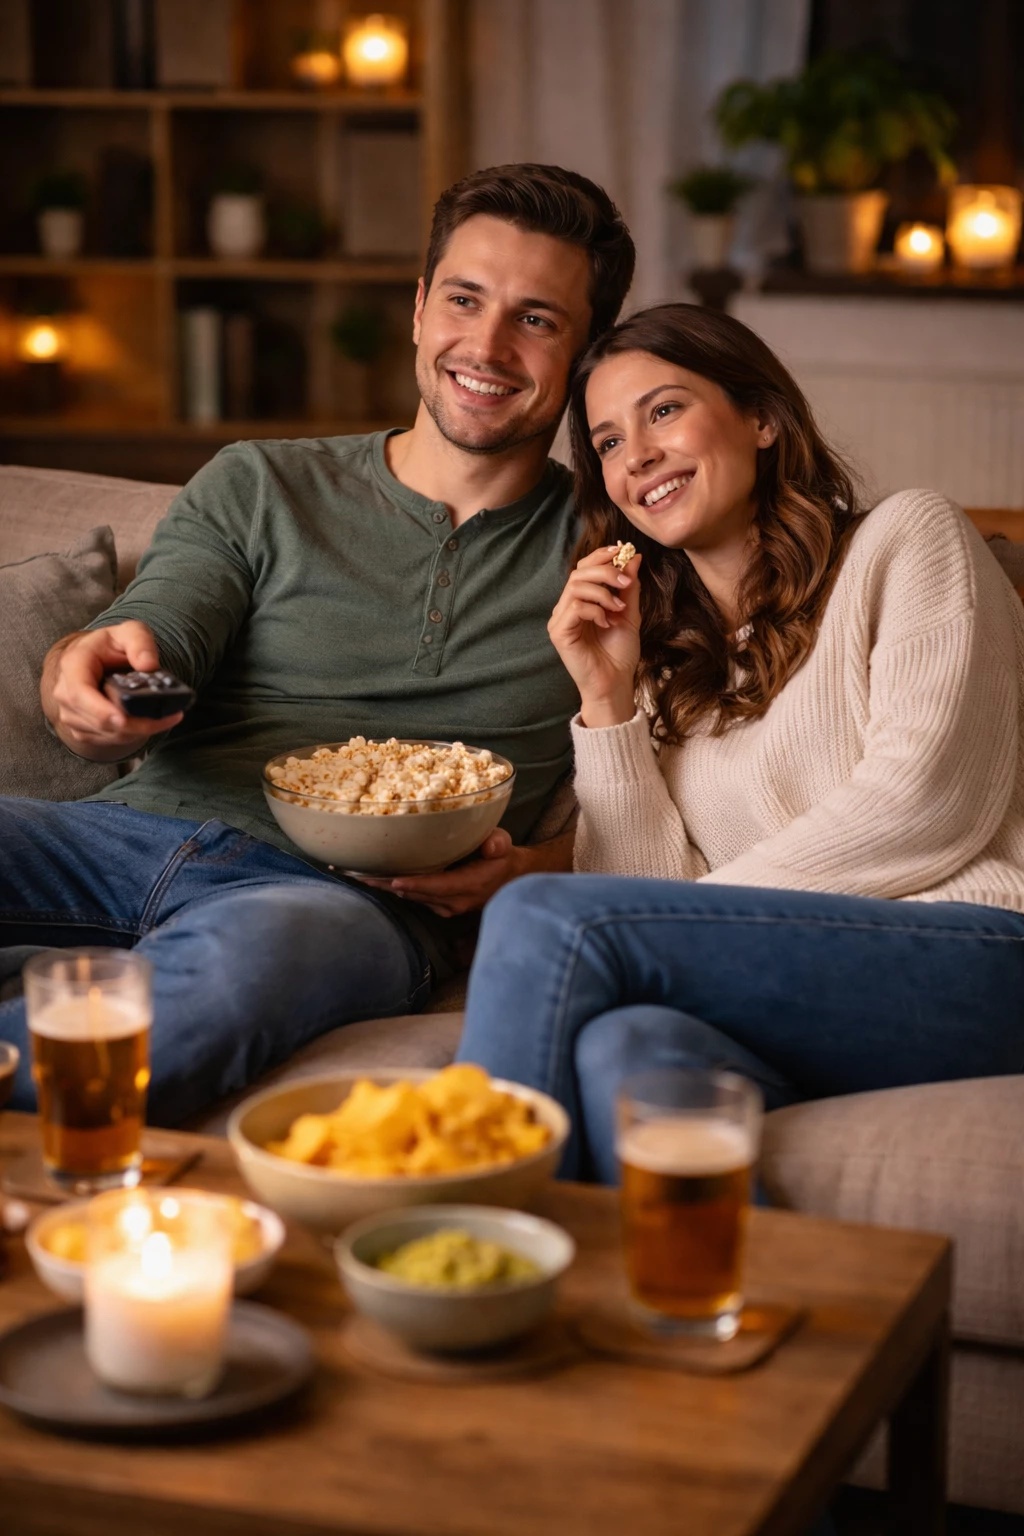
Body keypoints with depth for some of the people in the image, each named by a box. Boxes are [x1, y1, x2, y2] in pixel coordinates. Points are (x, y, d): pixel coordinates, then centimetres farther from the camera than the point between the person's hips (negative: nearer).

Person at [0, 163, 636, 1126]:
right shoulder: (256, 488, 19)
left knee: (233, 961, -40)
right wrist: (89, 678, -20)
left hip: (357, 893, -2)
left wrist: (526, 869, -9)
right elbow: (146, 656, 6)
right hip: (134, 830, 2)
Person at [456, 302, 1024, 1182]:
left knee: (547, 917, -22)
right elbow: (657, 900, 11)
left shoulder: (906, 540, 12)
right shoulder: (665, 667, 27)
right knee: (621, 1048, -34)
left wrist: (703, 911, -3)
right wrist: (608, 701, 5)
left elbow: (928, 808, -4)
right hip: (807, 1013, 4)